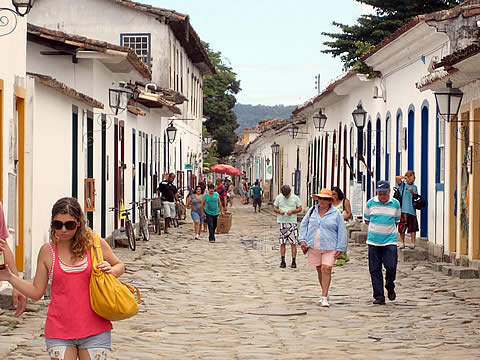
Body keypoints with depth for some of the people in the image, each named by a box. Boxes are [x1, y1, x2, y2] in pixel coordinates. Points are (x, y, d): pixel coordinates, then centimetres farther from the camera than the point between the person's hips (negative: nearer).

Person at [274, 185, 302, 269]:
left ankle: (293, 261, 0)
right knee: (282, 243, 2)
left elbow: (299, 208, 6)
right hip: (282, 222, 1)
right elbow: (275, 208, 10)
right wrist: (279, 211, -12)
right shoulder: (278, 197, 6)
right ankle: (283, 261, 7)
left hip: (292, 222, -1)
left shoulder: (295, 198, 2)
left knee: (293, 243, -5)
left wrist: (292, 211, -13)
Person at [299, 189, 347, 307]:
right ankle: (325, 293, 26)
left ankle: (324, 297, -14)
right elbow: (304, 225, 15)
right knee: (319, 270, 10)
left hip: (329, 247, -4)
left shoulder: (336, 213, -1)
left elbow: (342, 232, 1)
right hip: (313, 246, 4)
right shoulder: (312, 210, 8)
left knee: (326, 269, -14)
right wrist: (302, 240, 4)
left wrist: (340, 248, -4)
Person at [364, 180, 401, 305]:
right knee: (375, 270, 0)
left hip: (390, 240, -1)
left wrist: (389, 229, 8)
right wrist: (376, 227, 10)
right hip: (373, 242, 1)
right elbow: (366, 220, 15)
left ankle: (390, 287, 19)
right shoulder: (370, 203, 3)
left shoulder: (395, 204, 3)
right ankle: (379, 296, 7)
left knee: (391, 266, -11)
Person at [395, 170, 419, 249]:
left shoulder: (414, 187, 15)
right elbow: (397, 178, -12)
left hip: (411, 210, 3)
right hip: (403, 209, -3)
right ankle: (402, 243, 13)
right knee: (402, 228, 0)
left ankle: (413, 243, 1)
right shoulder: (402, 184, 5)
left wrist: (412, 192, -7)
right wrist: (405, 177, -2)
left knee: (413, 228, -1)